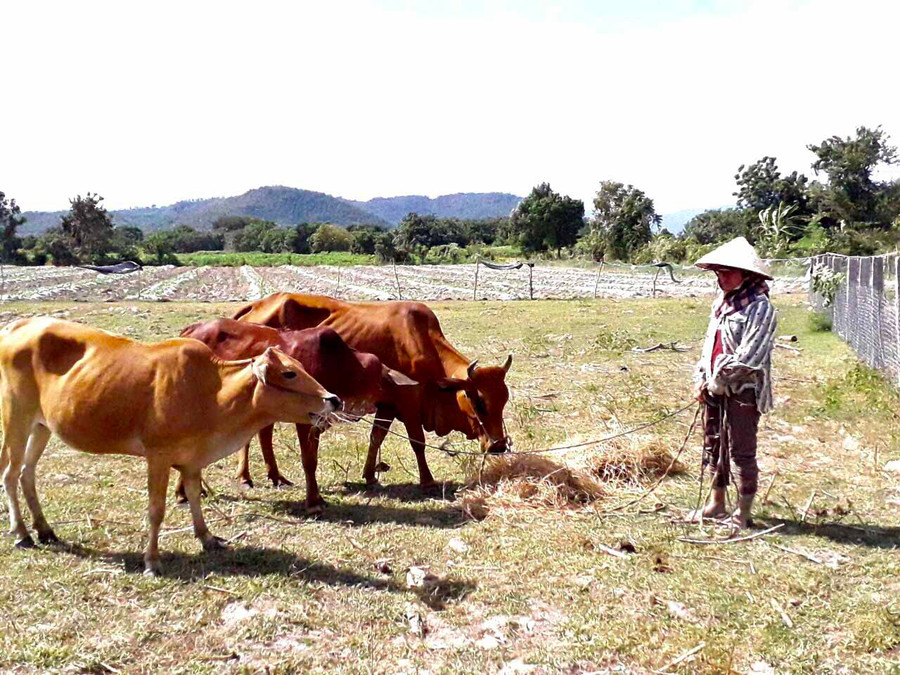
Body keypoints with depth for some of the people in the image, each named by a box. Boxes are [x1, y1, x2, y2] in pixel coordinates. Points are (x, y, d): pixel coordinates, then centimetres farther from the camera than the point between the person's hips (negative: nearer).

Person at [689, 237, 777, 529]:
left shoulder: (759, 307, -13)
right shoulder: (721, 303, 13)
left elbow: (749, 357, -19)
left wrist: (719, 380, -12)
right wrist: (701, 379, 6)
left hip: (743, 391, -8)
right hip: (715, 388, 8)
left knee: (742, 452, 1)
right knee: (714, 447, 16)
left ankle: (743, 513, 12)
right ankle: (717, 503, 30)